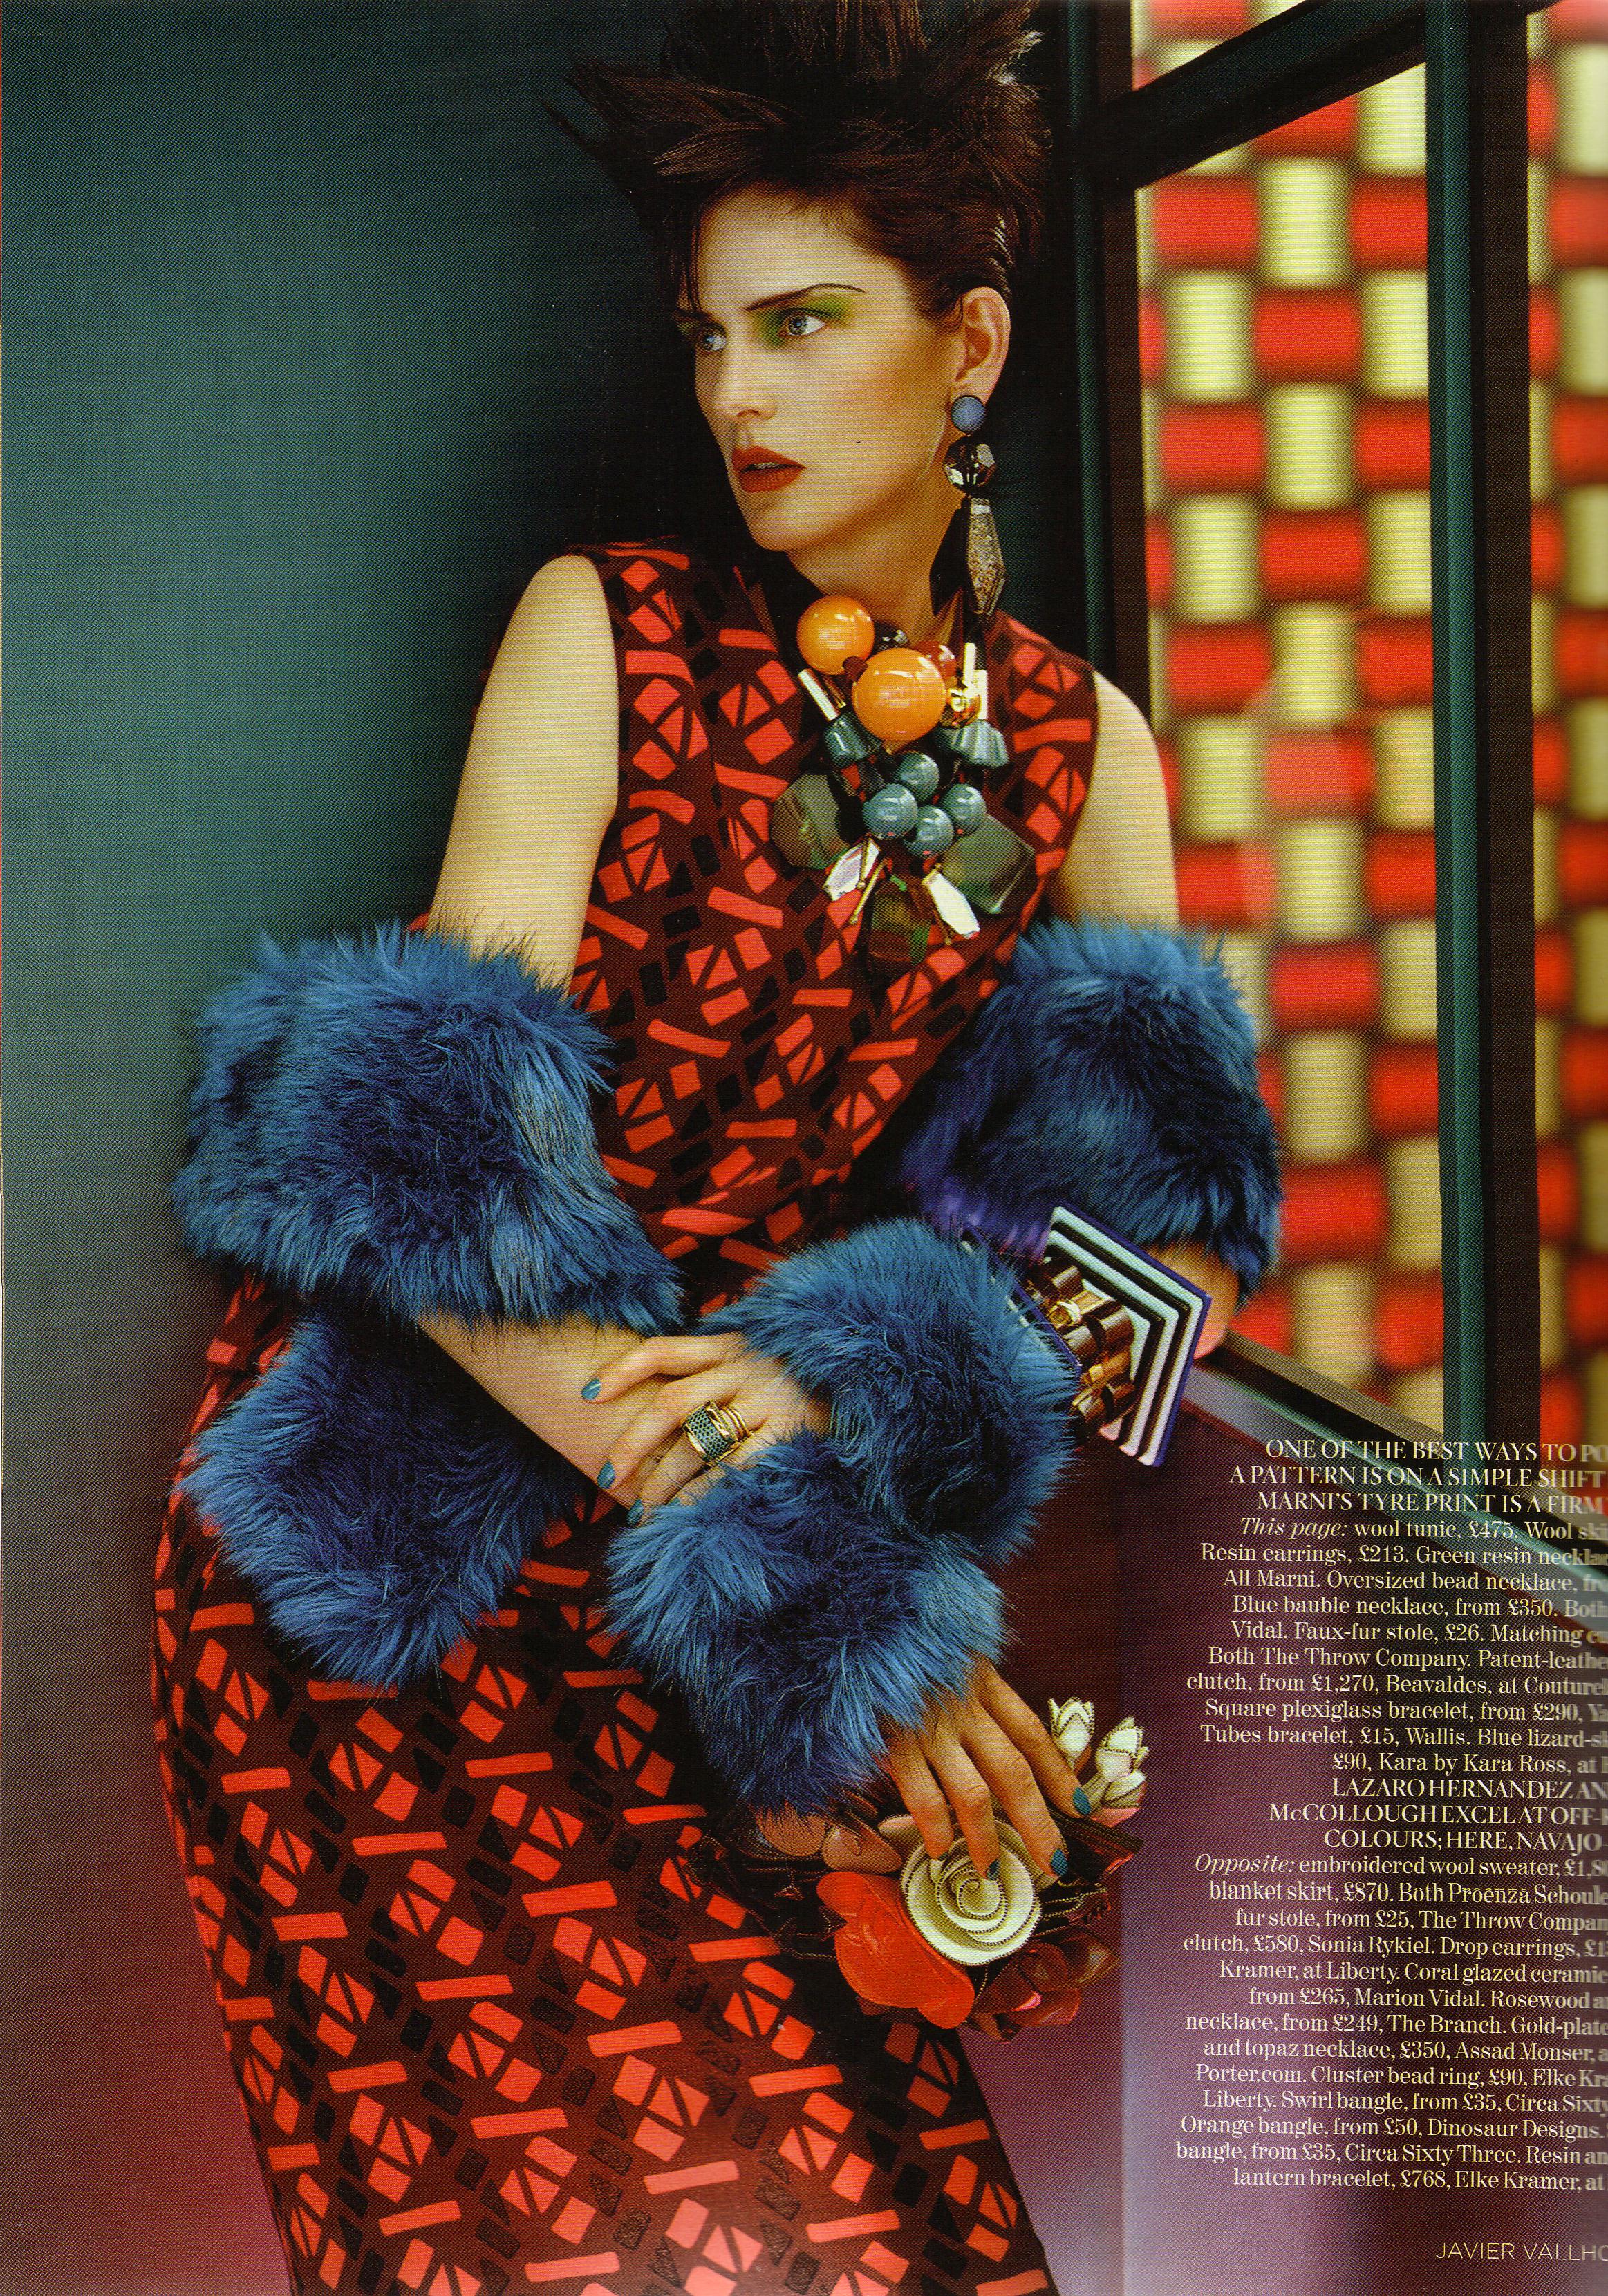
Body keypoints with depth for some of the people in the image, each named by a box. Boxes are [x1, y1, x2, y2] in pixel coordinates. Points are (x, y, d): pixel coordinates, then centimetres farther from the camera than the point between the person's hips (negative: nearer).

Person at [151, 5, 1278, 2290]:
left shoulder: (1077, 742, 8)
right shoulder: (603, 633, -4)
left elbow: (1175, 1219, 2)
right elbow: (440, 1130, -14)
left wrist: (880, 1401, -20)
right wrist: (837, 1597, -23)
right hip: (404, 1553, -3)